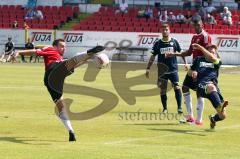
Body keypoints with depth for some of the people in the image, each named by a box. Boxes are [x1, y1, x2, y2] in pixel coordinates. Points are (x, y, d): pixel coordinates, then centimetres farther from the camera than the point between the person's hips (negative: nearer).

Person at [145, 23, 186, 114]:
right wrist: (148, 68, 5)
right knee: (162, 89, 5)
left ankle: (179, 107, -10)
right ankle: (165, 108, 16)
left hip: (173, 69, -1)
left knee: (177, 87, -13)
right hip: (162, 70, 2)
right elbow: (153, 57, 8)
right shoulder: (158, 43, 4)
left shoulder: (174, 42, 2)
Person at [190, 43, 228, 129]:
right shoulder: (199, 59, 25)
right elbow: (190, 70, 34)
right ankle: (219, 106, -67)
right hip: (201, 86, -1)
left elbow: (212, 58, -7)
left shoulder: (217, 62, 16)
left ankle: (213, 119, 30)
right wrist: (193, 72, 9)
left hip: (214, 85, 1)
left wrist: (200, 48, -8)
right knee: (211, 86, -42)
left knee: (222, 116, -6)